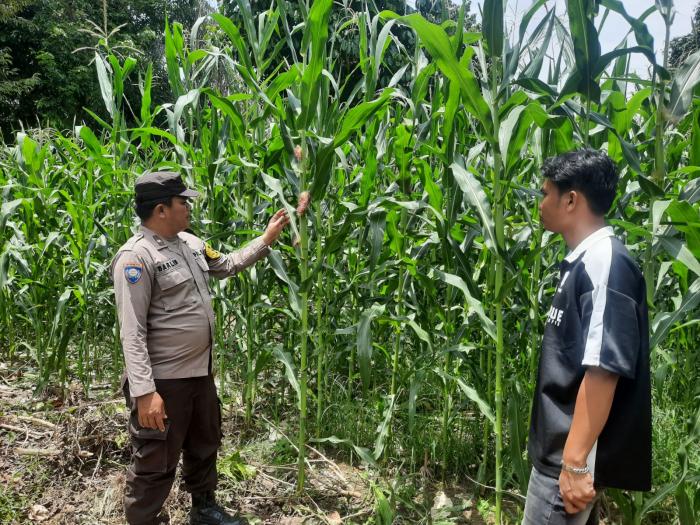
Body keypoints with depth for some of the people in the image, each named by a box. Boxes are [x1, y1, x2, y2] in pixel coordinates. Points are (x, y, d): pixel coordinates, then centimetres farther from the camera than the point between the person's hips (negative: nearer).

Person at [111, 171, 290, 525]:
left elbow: (227, 266, 23)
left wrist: (266, 239, 19)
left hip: (201, 372, 9)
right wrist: (144, 392, -27)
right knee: (156, 464, 6)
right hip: (163, 381, -9)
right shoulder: (136, 257, -21)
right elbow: (132, 334, -23)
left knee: (205, 446, 25)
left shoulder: (189, 243, 6)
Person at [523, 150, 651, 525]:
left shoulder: (605, 262, -19)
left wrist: (576, 461, -24)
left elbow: (604, 369, -26)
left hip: (571, 455, -9)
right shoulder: (582, 263, 10)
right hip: (560, 447, 9)